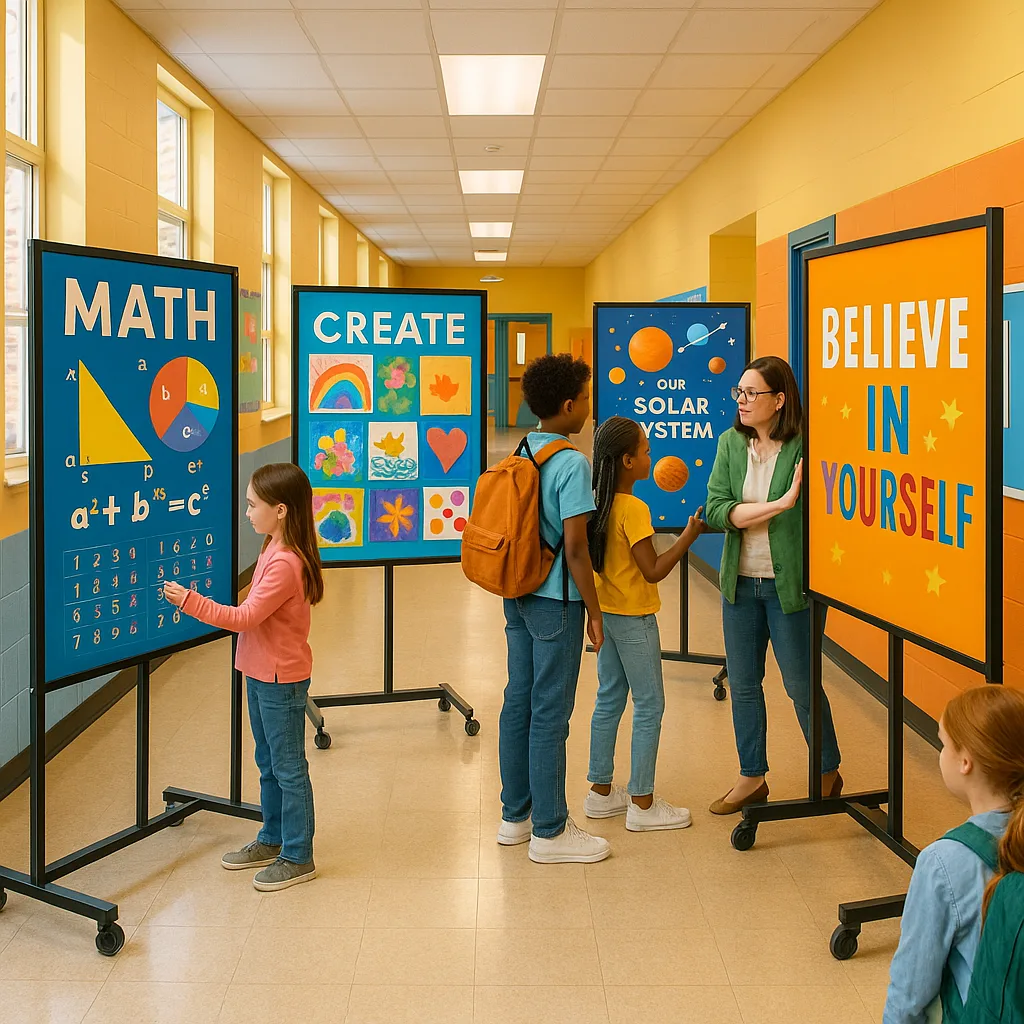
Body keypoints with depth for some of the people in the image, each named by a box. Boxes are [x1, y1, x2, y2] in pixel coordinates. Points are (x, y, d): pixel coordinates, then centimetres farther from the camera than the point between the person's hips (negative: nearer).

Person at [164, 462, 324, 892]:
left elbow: (246, 617, -25)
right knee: (269, 764, 21)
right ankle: (272, 840, 35)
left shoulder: (285, 563, -25)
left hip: (281, 678, -10)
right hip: (261, 672, 10)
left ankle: (297, 857, 12)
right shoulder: (275, 550, 7)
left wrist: (190, 601, -23)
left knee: (289, 768, 1)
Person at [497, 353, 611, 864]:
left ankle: (515, 816, 25)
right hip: (556, 601, -8)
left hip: (518, 595, 8)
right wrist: (594, 611, -9)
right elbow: (575, 547, -18)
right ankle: (549, 831, 8)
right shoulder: (572, 463, -17)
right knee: (550, 713, -1)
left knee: (518, 703, 14)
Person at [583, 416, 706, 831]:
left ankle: (601, 792, 23)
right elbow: (653, 571, -20)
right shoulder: (634, 509, -20)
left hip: (606, 613, 8)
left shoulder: (600, 504, 4)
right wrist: (689, 536, -15)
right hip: (633, 618, -8)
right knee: (649, 705, 0)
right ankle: (642, 804, 5)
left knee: (609, 700, 15)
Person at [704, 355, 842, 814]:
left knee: (801, 684, 6)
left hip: (790, 583, -5)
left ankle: (828, 772, 27)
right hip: (740, 582, 5)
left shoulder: (805, 447, -14)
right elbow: (716, 510, -9)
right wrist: (779, 505, -19)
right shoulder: (731, 444, 1)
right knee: (742, 683, 13)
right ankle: (752, 777, 28)